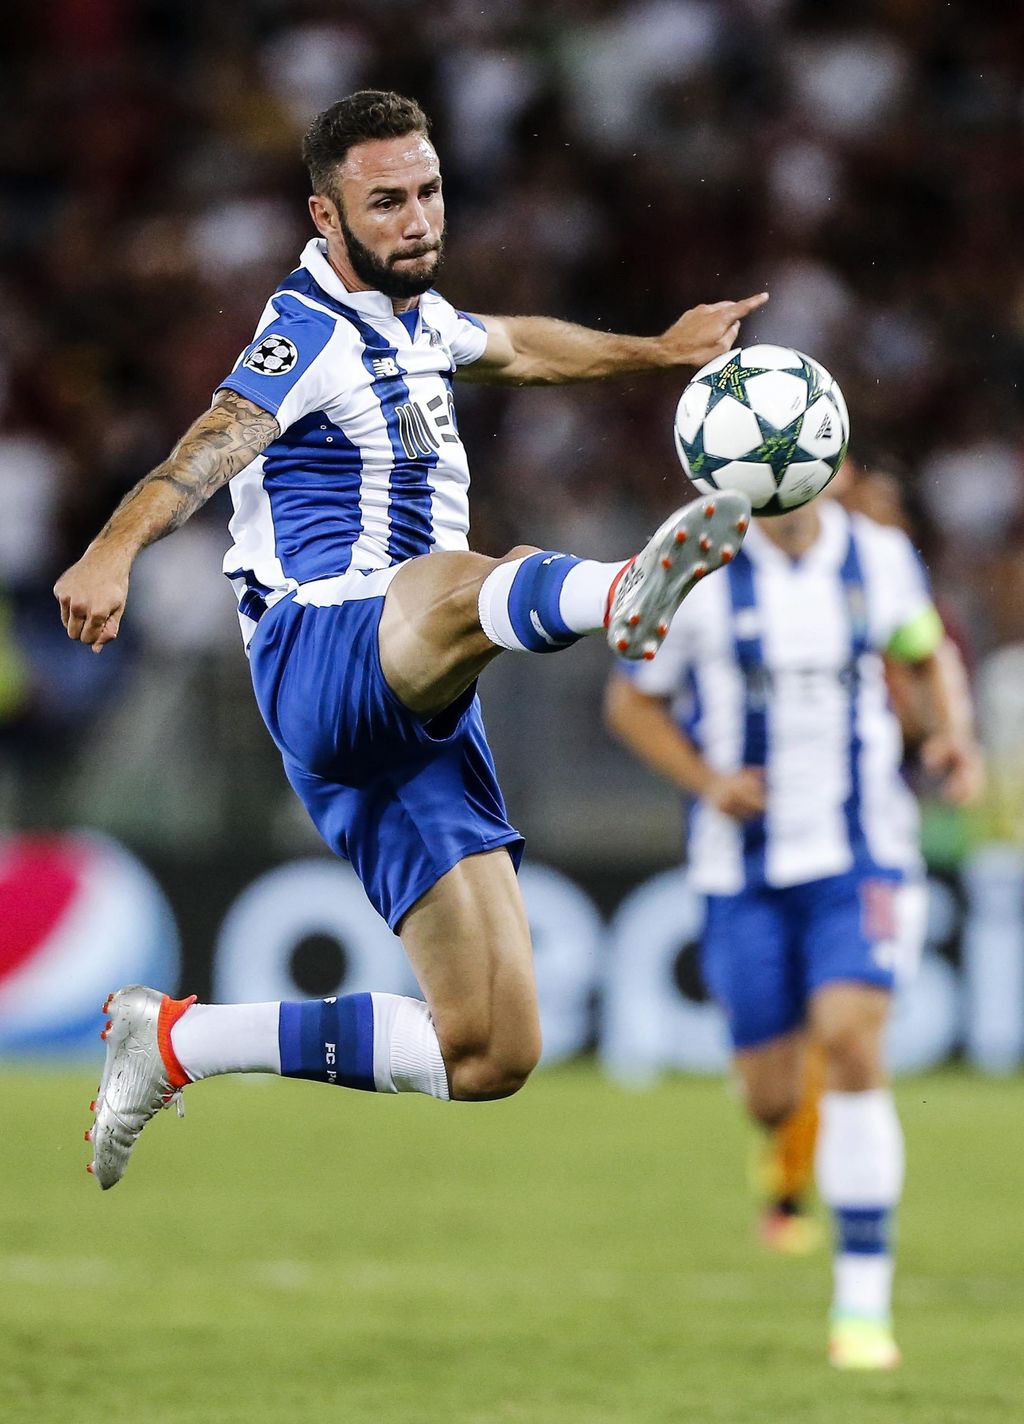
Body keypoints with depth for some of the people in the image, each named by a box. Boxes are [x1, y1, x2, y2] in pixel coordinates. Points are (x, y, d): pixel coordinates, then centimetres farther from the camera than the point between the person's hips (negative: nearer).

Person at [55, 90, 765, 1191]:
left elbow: (512, 348, 44)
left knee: (489, 1056, 2)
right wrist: (116, 546, -44)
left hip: (411, 718, 8)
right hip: (319, 651, -8)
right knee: (459, 582, -42)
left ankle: (178, 1040, 14)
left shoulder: (413, 319, 20)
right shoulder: (312, 333, -6)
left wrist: (657, 351, 51)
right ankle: (621, 594, -77)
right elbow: (220, 439, -26)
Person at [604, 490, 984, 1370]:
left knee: (849, 1037, -22)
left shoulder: (881, 559, -1)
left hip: (863, 855, 0)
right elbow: (631, 701, 5)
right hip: (747, 866, 0)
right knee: (772, 1100, 1)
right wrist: (706, 781, -11)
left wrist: (955, 734, 0)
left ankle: (864, 1300, -16)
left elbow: (926, 655, 19)